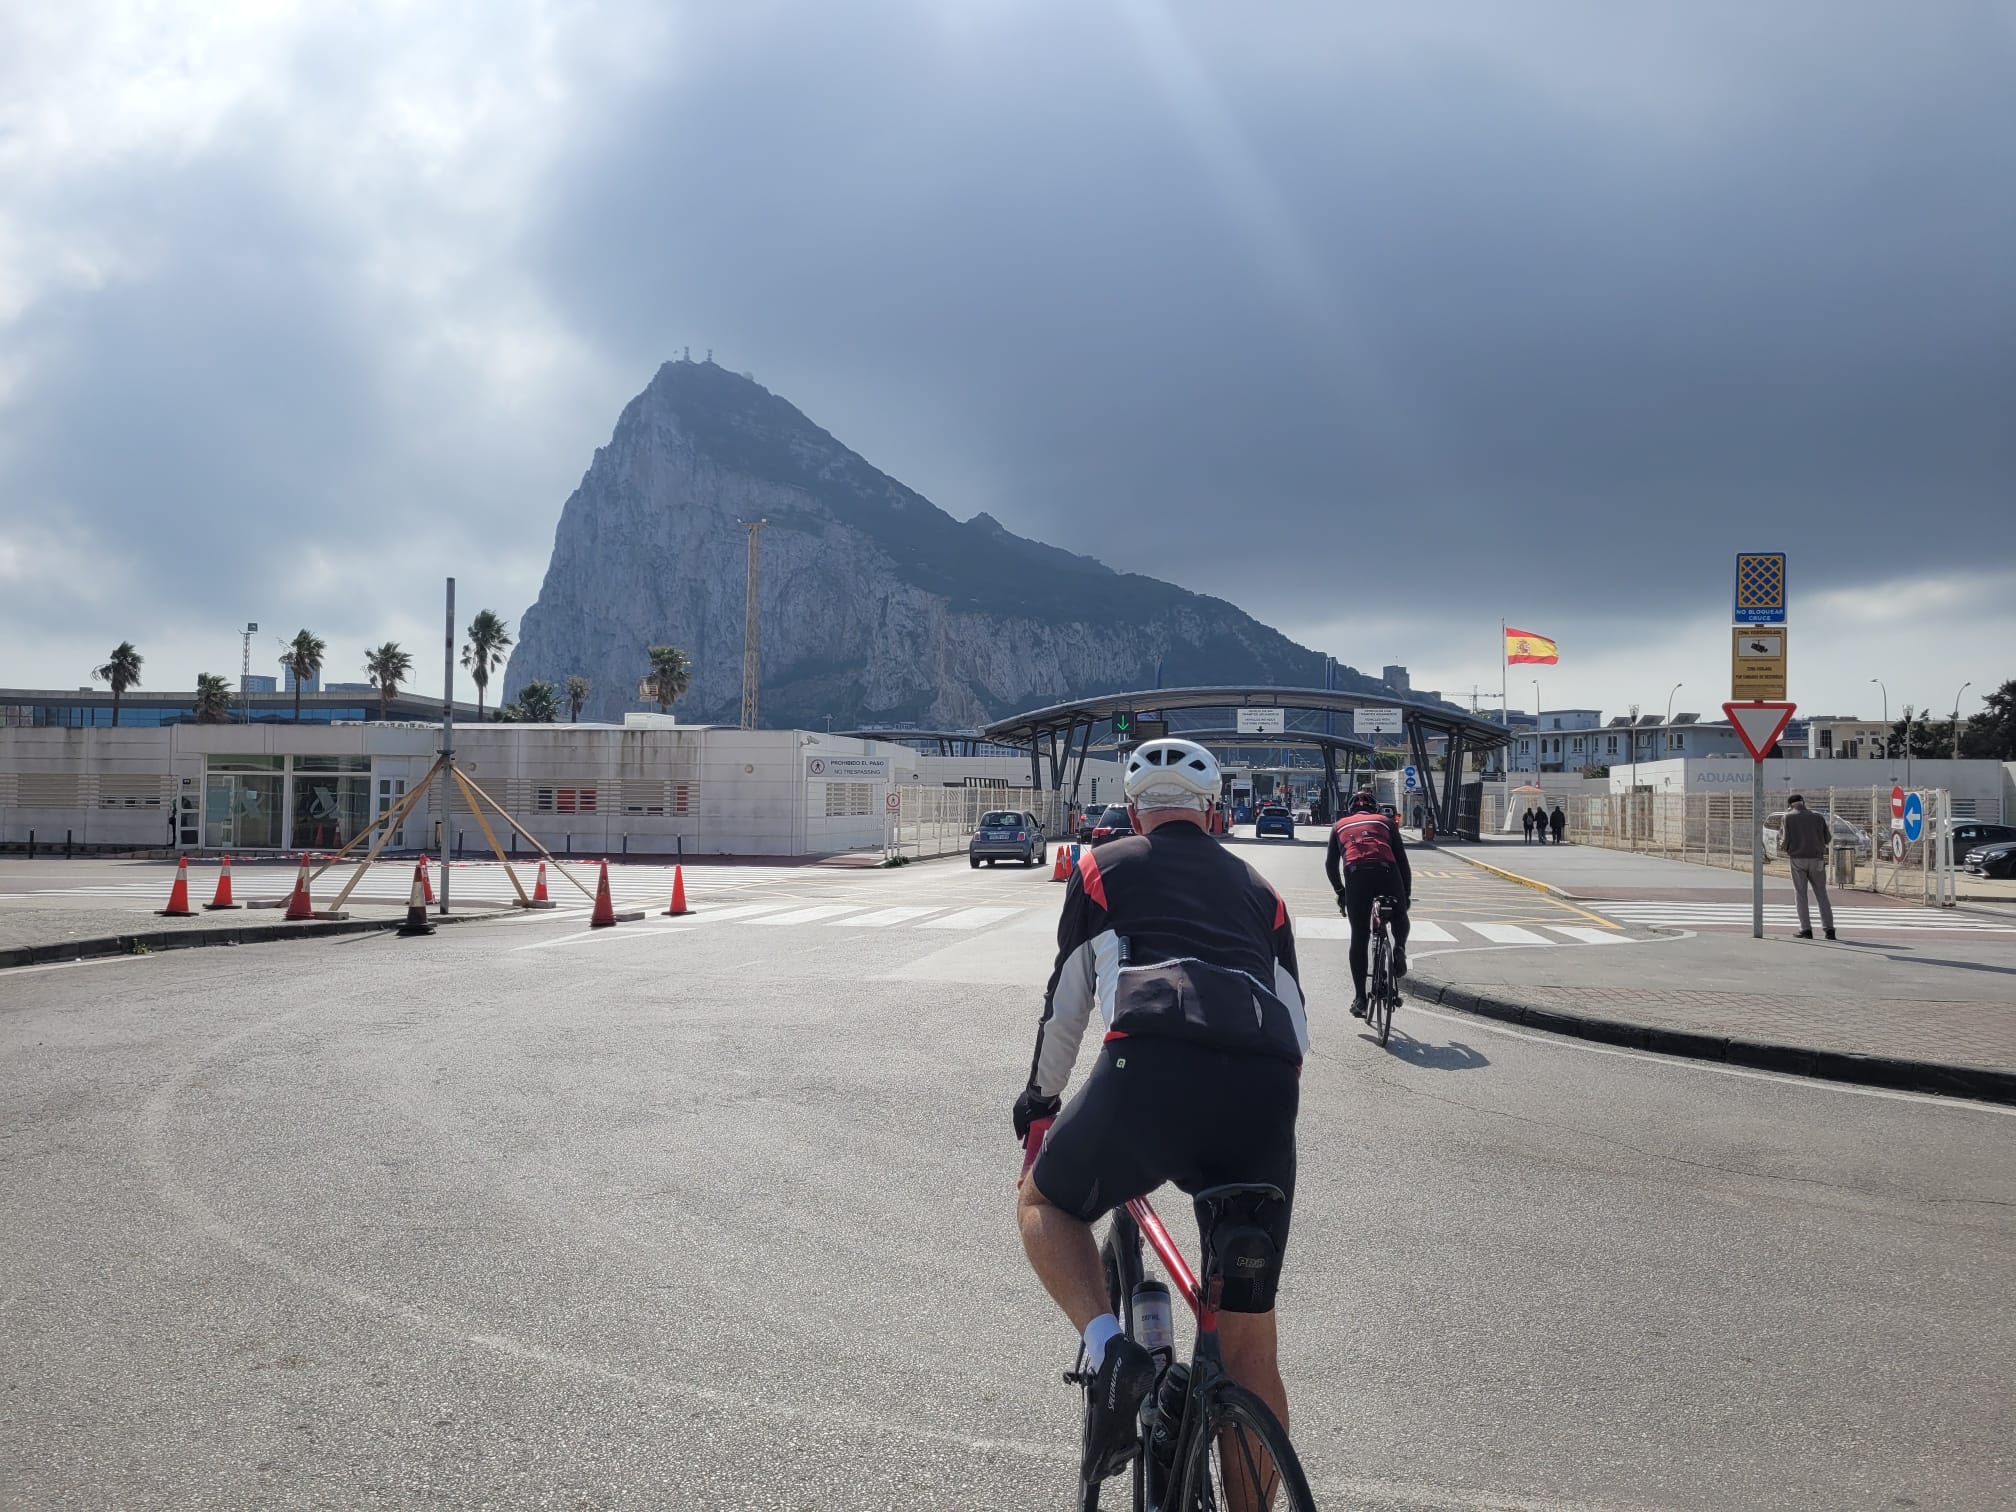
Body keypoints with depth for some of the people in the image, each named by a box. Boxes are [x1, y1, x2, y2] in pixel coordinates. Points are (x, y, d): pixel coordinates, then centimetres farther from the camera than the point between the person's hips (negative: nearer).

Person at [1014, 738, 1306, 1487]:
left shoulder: (1104, 866, 23)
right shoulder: (1257, 887, 31)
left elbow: (1066, 1002, 24)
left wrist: (1040, 1096, 40)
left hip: (1150, 1070, -3)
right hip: (1267, 1094, 4)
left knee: (1043, 1203, 25)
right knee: (1249, 1345, 18)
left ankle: (1108, 1346, 1)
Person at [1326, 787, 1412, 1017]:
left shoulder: (1340, 825, 29)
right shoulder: (1386, 822, 27)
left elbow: (1330, 864, 24)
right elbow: (1402, 860, 21)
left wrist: (1340, 892, 34)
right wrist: (1407, 894, 26)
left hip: (1355, 875, 0)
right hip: (1386, 872, 0)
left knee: (1359, 938, 8)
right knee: (1399, 917, 29)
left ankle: (1360, 999, 4)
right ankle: (1399, 950, 1)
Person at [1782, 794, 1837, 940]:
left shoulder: (1789, 816, 1)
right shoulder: (1818, 817, 9)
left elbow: (1787, 840, -6)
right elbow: (1827, 840, 10)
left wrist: (1782, 846, 16)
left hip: (1797, 859, -2)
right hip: (1816, 860, 2)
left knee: (1800, 895, 4)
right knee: (1821, 894, 9)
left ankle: (1806, 929, -1)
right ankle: (1829, 929, 2)